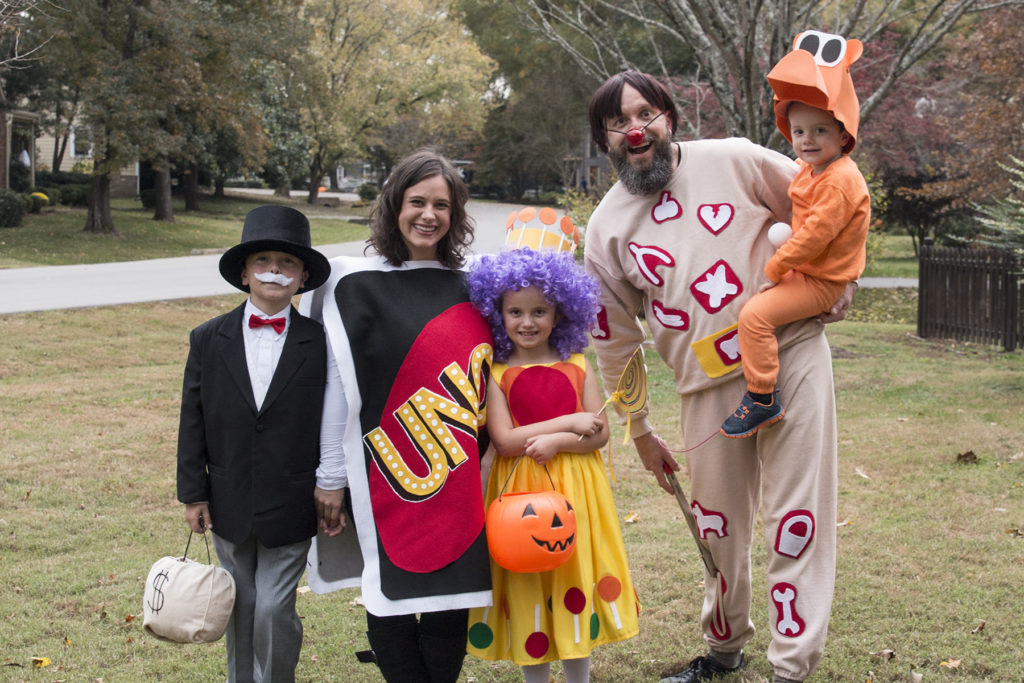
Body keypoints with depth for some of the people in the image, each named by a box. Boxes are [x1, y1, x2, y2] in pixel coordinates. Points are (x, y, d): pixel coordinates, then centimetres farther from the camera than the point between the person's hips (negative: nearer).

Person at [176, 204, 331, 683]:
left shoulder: (319, 344, -6)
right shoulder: (208, 340, 0)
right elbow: (193, 422, 3)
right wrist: (193, 494, 1)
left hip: (290, 508, -2)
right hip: (229, 504, 3)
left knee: (274, 611, -2)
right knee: (240, 608, 15)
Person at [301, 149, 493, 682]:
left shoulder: (469, 290, 10)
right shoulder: (356, 287, -2)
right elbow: (338, 388, -3)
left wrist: (479, 465, 14)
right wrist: (330, 478, -4)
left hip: (457, 478, 4)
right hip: (385, 477, -3)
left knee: (450, 606, 6)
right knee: (392, 602, 0)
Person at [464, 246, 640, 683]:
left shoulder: (577, 367, 4)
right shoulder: (495, 375, -3)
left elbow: (600, 433, -1)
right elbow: (504, 441, -13)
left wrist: (556, 442, -18)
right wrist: (568, 422, -14)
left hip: (576, 491, 2)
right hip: (521, 492, -2)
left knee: (575, 583, 9)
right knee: (527, 592, 5)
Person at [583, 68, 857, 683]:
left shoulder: (734, 161, -2)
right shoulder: (607, 228, 4)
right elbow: (616, 342, 10)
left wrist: (834, 287, 5)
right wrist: (640, 433, 14)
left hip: (792, 352, -2)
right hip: (710, 387, 2)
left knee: (797, 517, -4)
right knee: (718, 523, 11)